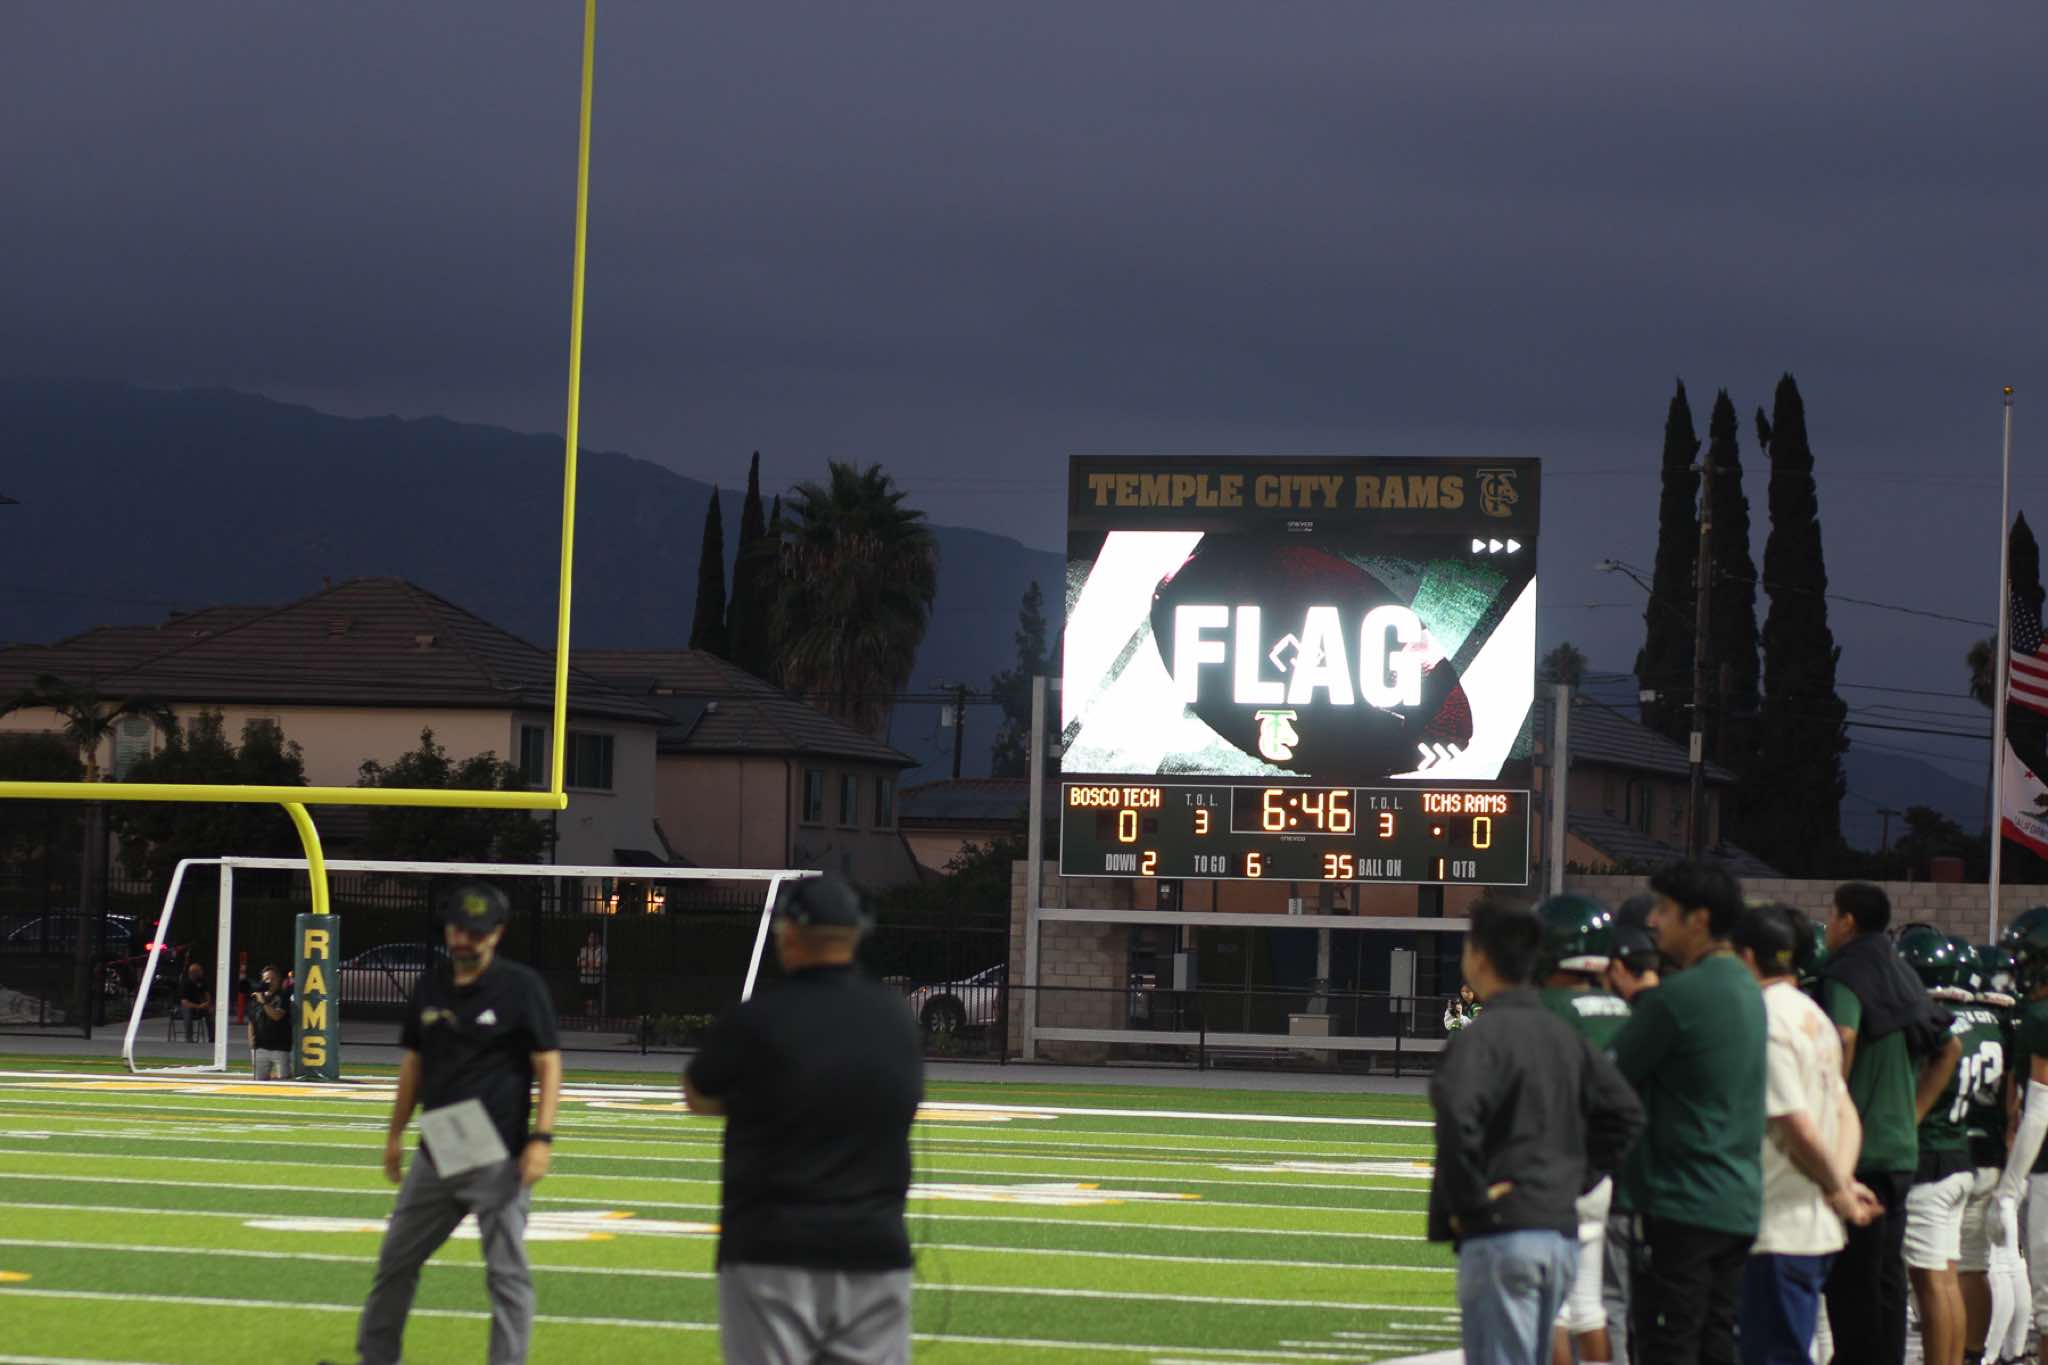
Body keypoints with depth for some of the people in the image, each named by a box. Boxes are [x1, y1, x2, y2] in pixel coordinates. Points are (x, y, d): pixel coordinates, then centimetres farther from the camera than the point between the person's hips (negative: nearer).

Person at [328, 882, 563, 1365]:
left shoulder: (521, 986, -7)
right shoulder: (430, 987, 10)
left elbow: (548, 1064, -9)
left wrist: (541, 1137, -17)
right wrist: (395, 1133, 17)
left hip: (498, 1157, -6)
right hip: (437, 1153, 6)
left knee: (506, 1270, -5)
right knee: (395, 1258, 13)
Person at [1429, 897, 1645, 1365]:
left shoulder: (1485, 1033, -12)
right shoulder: (1562, 1033, 13)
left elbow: (1456, 1111, -29)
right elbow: (1625, 1111, 17)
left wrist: (1469, 1198, -18)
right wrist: (1577, 1178, 15)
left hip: (1500, 1234, -8)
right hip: (1563, 1232, 8)